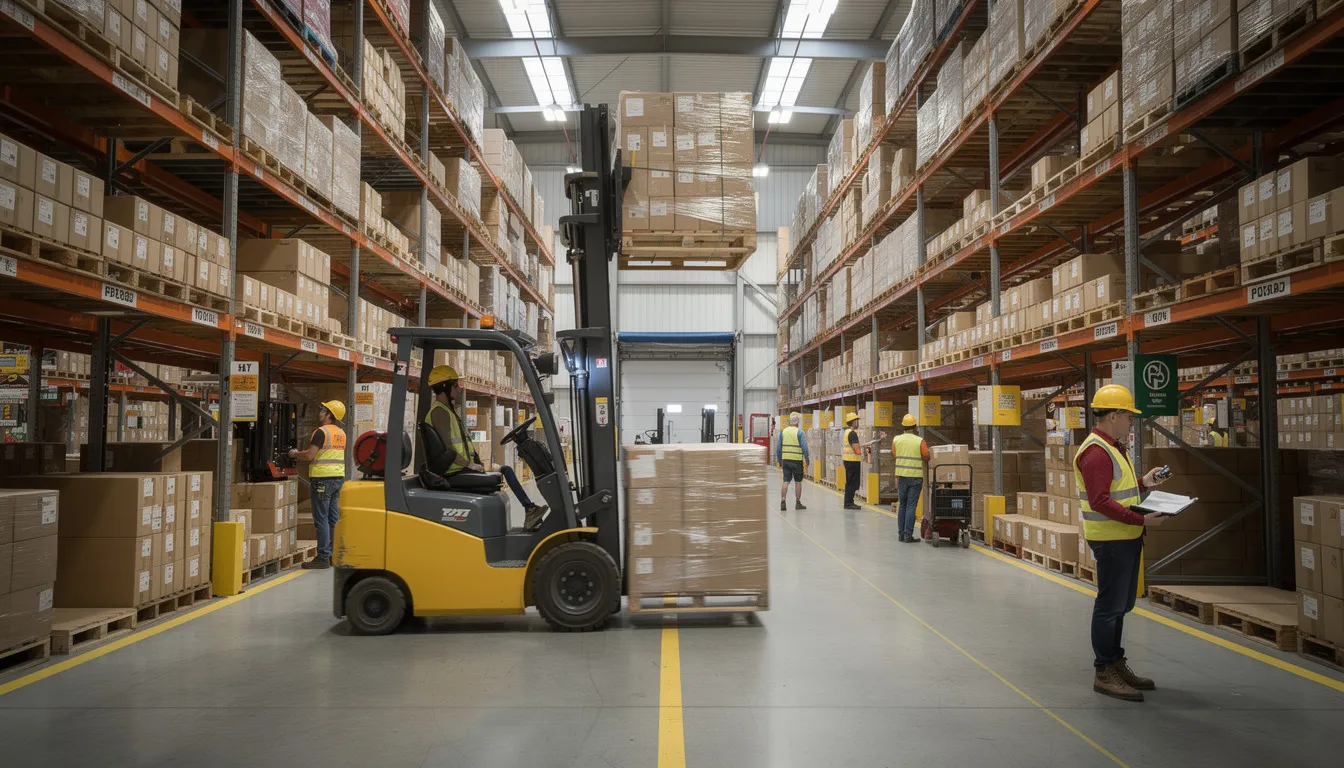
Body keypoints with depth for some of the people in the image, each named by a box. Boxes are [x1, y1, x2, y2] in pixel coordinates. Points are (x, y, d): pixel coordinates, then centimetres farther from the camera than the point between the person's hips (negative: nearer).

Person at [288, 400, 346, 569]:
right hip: (339, 477, 8)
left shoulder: (321, 432, -12)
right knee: (334, 519, 11)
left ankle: (323, 557, -4)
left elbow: (309, 455, -16)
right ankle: (334, 554, 14)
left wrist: (295, 453, 3)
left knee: (321, 519, -4)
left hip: (323, 478, -8)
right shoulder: (342, 433, 14)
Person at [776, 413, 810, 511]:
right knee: (798, 482, 8)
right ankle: (798, 503, 15)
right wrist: (807, 460, -1)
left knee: (786, 482, 5)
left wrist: (779, 461, 16)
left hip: (785, 460, 3)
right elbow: (804, 447, -10)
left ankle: (783, 502, -3)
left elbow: (778, 447, 8)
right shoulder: (800, 432, -7)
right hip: (797, 460, -3)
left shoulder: (783, 431, 6)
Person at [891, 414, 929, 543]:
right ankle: (908, 535, -1)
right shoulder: (920, 441, -9)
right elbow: (927, 457, -3)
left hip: (901, 475, 3)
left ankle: (901, 533, 16)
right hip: (916, 476, -3)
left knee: (902, 505, 14)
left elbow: (894, 456, 6)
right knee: (911, 506, 0)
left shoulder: (896, 439, -1)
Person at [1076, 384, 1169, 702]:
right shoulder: (1096, 452, -19)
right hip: (1111, 540, -11)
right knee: (1110, 606, -3)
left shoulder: (1113, 448, 16)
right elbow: (1100, 502, -26)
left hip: (1126, 538, 11)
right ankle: (1104, 673, 6)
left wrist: (1142, 483, 14)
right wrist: (1141, 519, -25)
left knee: (1120, 605, 18)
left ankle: (1116, 665, 29)